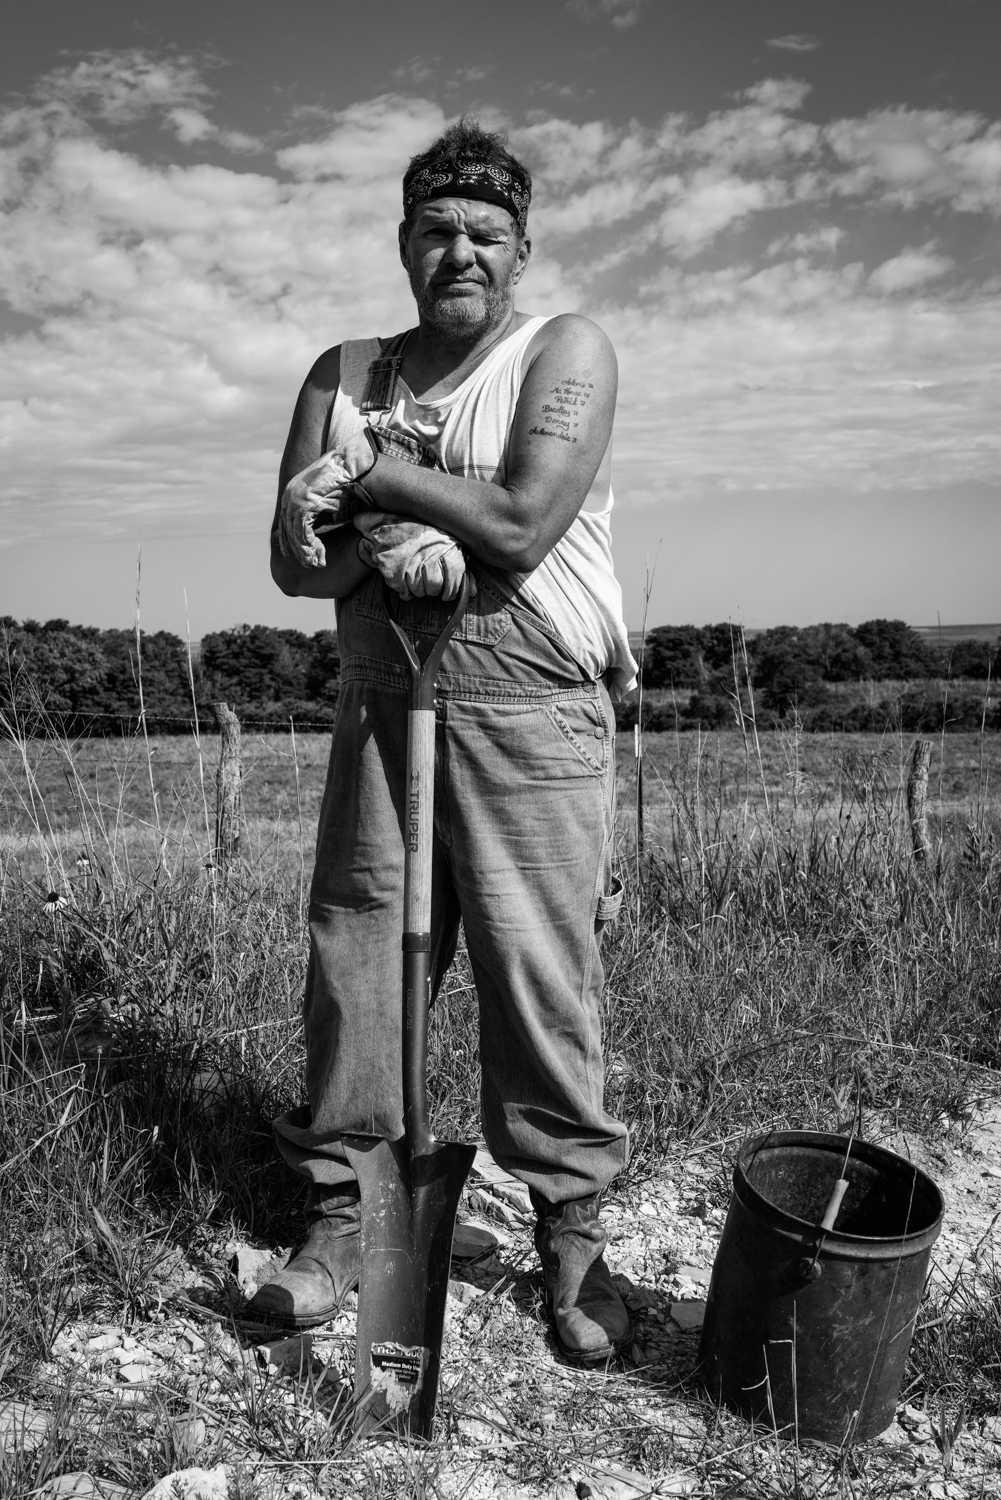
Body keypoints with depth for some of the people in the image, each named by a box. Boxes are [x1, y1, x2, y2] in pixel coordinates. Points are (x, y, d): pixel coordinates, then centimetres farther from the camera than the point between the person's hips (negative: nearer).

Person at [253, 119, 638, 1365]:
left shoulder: (567, 353, 1)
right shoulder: (344, 375, 13)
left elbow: (520, 525, -15)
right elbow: (293, 559, 4)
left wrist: (371, 473, -7)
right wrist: (391, 546, -16)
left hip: (533, 715, -3)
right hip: (380, 707, 4)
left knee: (540, 977, -1)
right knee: (354, 960, 4)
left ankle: (571, 1232, 16)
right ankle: (339, 1214, 21)